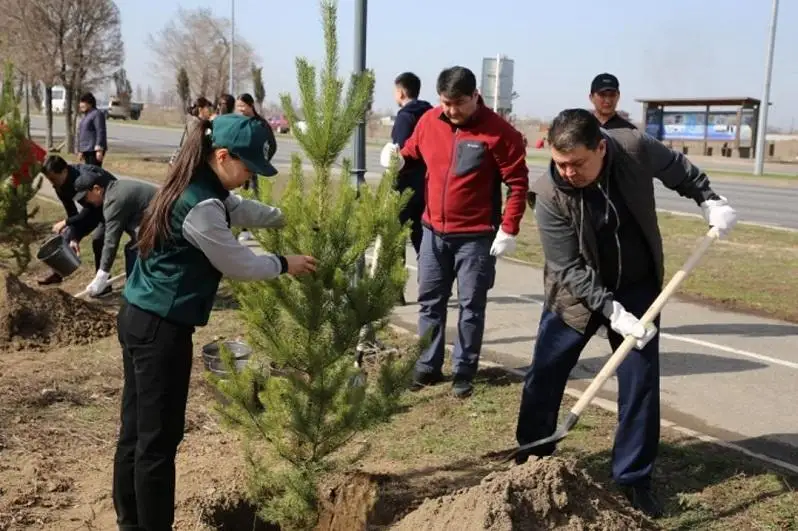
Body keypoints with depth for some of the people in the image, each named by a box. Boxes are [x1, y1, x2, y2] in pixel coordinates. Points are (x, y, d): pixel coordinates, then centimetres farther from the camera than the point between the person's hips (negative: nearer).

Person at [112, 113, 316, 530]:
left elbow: (240, 210, 25)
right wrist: (285, 264, 3)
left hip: (139, 317, 10)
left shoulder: (195, 187, 8)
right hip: (161, 328, -10)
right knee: (159, 439, 0)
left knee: (136, 432, 17)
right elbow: (238, 265, -12)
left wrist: (289, 219, 17)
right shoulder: (200, 206, -22)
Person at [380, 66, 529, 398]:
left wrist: (508, 230, -14)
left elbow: (518, 183, -10)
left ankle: (464, 373, 16)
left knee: (471, 306, 5)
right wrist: (397, 159, -7)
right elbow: (411, 152, 17)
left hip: (476, 237, -4)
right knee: (429, 302, 12)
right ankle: (427, 367, 24)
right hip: (433, 231, 5)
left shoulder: (499, 132, -12)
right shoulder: (429, 122, 1)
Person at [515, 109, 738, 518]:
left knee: (640, 382, 2)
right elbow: (569, 269, -25)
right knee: (543, 375, 4)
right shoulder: (549, 195, -26)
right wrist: (612, 312, -32)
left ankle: (633, 478, 16)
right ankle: (532, 460, 25)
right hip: (577, 293, -1)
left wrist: (709, 200, -5)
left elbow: (679, 170, 3)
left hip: (637, 287, 2)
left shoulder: (635, 148, -21)